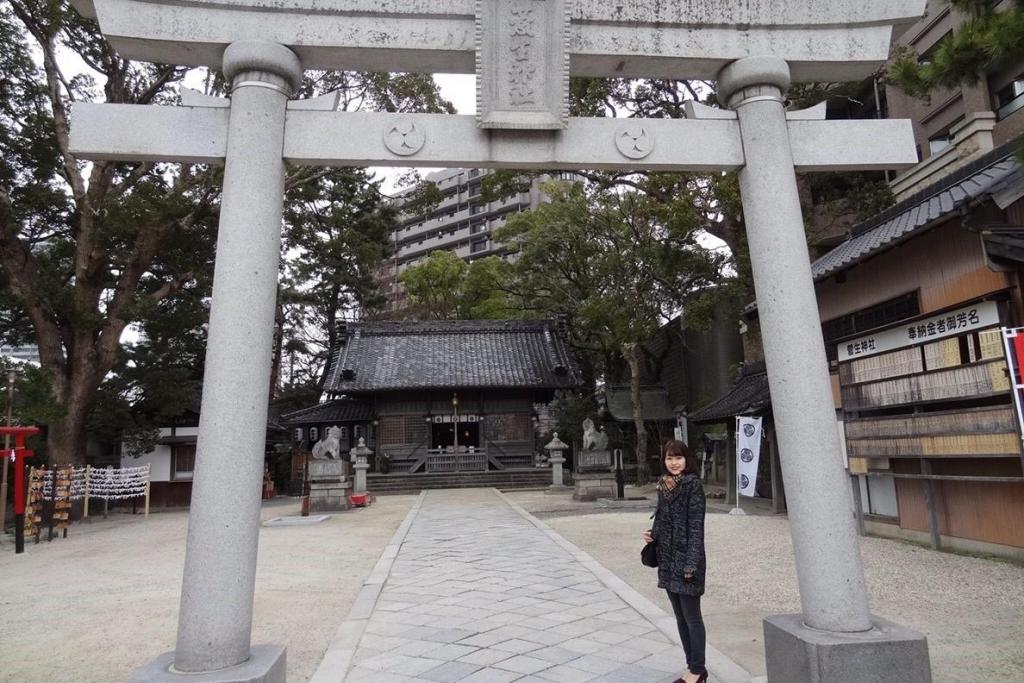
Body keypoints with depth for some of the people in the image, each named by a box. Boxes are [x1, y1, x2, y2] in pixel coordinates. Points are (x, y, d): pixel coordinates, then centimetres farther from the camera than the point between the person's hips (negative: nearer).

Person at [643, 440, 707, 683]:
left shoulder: (693, 485, -11)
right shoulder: (664, 485, 8)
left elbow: (696, 526, -14)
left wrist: (691, 563, -17)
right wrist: (653, 534, -1)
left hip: (686, 558, -7)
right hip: (667, 559, 7)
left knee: (691, 616, 3)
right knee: (680, 617, 15)